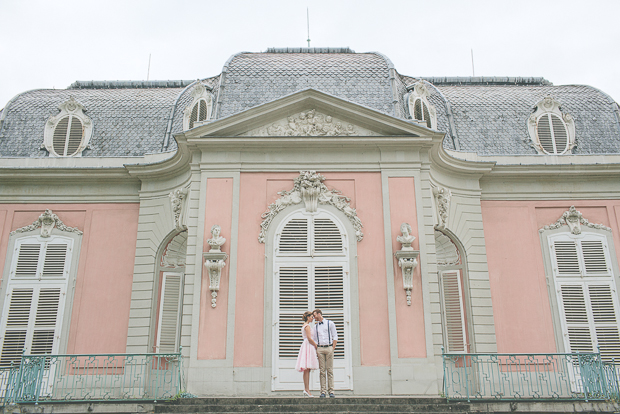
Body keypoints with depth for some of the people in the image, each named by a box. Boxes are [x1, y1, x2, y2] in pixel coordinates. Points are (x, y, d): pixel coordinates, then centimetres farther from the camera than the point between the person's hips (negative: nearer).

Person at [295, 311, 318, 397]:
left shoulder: (304, 325, 21)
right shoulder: (307, 325, -9)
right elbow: (309, 338, -16)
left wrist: (315, 345, 18)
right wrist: (316, 345, -6)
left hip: (306, 346, 10)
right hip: (308, 346, -10)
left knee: (307, 370, 7)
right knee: (307, 369, -11)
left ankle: (306, 390, 6)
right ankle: (307, 390, -13)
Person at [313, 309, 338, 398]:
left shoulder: (330, 323, 5)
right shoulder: (315, 326, 16)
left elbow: (335, 337, 3)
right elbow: (315, 340, 17)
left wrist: (333, 348, -6)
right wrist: (316, 350, 3)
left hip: (329, 347, -3)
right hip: (320, 348, 3)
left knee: (330, 370, -3)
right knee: (322, 370, 0)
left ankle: (331, 391, -2)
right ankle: (323, 391, 1)